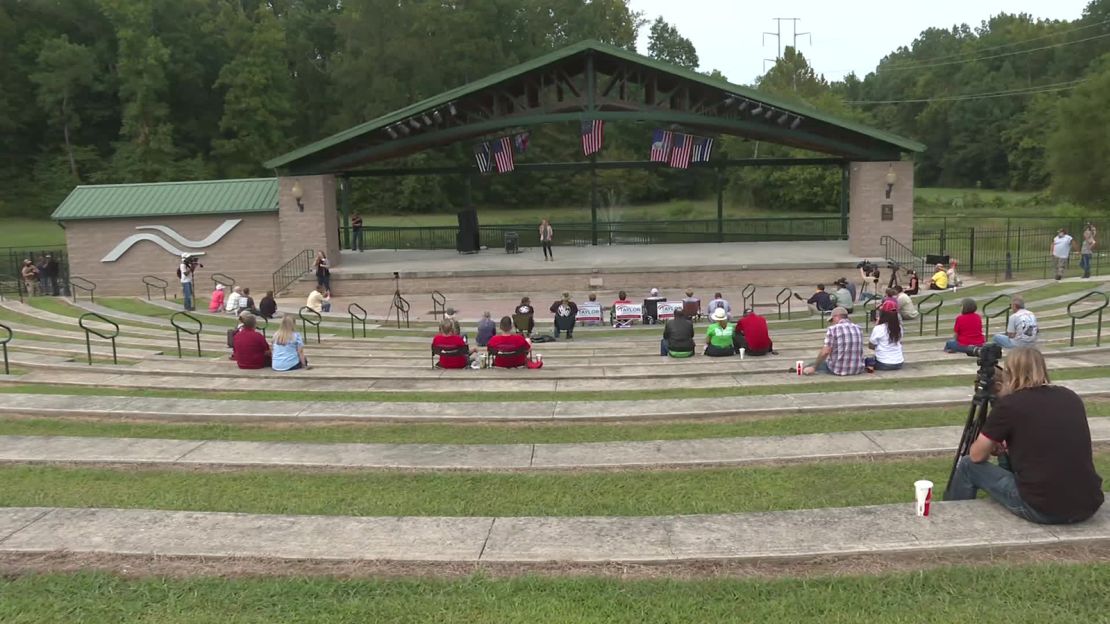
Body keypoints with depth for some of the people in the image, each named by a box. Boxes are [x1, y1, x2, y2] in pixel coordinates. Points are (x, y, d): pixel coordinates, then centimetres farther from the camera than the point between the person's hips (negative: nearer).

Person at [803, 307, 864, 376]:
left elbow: (825, 352, -16)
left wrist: (813, 367, -4)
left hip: (839, 370, -6)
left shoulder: (833, 329, -10)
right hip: (858, 370, 6)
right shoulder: (858, 328, 8)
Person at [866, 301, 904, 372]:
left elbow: (871, 346, -4)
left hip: (883, 364, -6)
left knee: (867, 360, 22)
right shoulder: (899, 327, -2)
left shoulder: (878, 328, -17)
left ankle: (871, 366, 1)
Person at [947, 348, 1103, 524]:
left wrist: (990, 445, 27)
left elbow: (977, 456, 4)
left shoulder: (1009, 404, -6)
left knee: (968, 465, 15)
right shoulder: (1071, 397, 10)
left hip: (1042, 509, -6)